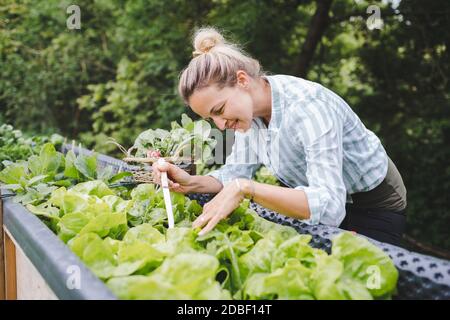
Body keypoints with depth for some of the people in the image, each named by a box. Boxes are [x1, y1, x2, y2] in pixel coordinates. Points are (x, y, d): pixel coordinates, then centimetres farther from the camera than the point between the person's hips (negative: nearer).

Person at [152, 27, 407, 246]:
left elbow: (330, 207, -41)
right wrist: (190, 183, -24)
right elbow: (235, 173, -5)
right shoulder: (248, 106, -10)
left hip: (374, 210, -6)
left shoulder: (306, 107, -33)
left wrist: (246, 188, -48)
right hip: (320, 204, 7)